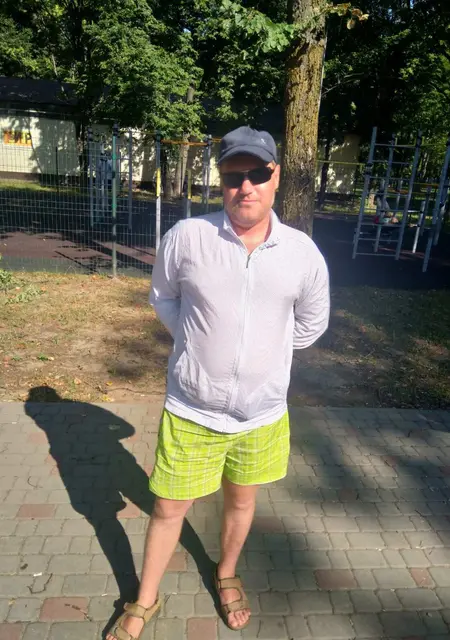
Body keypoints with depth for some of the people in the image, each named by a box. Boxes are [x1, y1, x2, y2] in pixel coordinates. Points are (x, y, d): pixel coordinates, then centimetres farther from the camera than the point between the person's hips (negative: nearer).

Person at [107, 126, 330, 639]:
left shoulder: (303, 252, -9)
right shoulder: (186, 237, -14)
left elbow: (312, 323, 7)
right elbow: (163, 298, 4)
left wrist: (263, 349, 4)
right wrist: (198, 340, -4)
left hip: (262, 413, 2)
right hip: (191, 411, -1)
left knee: (241, 501, 24)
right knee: (169, 509, 14)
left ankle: (226, 575, 54)